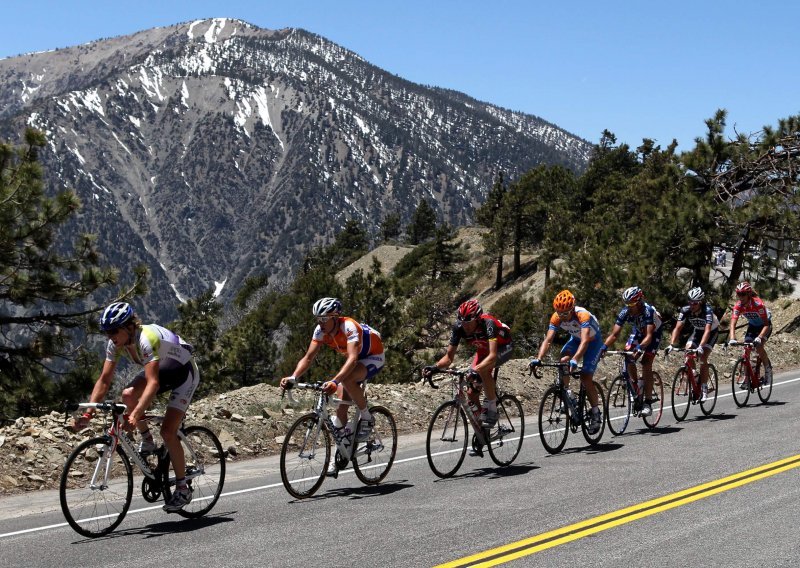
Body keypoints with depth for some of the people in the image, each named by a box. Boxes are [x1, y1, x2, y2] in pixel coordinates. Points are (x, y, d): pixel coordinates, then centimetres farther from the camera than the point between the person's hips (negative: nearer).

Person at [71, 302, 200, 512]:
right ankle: (147, 441, 2)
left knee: (167, 431, -17)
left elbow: (153, 383, -44)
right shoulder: (115, 343, -14)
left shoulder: (146, 338, -36)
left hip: (184, 371, -7)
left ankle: (183, 489, -3)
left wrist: (136, 415, -54)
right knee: (128, 395, -23)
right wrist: (88, 413, -20)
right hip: (162, 369, 7)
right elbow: (104, 380, -11)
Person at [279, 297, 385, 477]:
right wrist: (293, 378, -34)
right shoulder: (321, 331, -16)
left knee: (347, 380, -37)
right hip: (354, 360, 7)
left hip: (374, 357, -7)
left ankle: (366, 418, -15)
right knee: (341, 409, -2)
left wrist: (334, 381, -62)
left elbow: (352, 359, -48)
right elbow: (308, 357, -17)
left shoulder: (349, 327, -36)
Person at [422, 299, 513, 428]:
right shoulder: (458, 328, -24)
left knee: (483, 370, -35)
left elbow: (493, 355, -49)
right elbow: (449, 356, -18)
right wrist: (435, 366, -38)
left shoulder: (488, 324, -38)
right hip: (483, 349, 6)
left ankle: (492, 409, -21)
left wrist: (475, 369, -64)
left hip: (503, 347, -6)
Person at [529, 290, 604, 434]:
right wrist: (538, 359, -44)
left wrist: (575, 360, -64)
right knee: (563, 361, -26)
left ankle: (596, 413, 1)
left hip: (593, 341, -5)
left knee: (585, 378, -15)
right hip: (576, 339, 5)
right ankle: (567, 393, -6)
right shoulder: (556, 317, -24)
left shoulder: (583, 315, -38)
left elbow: (584, 341, -49)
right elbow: (548, 340, -28)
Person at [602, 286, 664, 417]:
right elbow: (614, 334, -27)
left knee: (646, 365, -17)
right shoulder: (625, 312, -26)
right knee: (628, 358, -15)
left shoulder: (648, 311, -38)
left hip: (654, 332, -5)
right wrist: (604, 347, -43)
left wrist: (639, 348, -62)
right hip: (638, 331, 5)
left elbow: (649, 336, -45)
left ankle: (647, 403, -15)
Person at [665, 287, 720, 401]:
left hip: (712, 331, -4)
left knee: (703, 358, -21)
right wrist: (672, 344, -44)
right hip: (697, 331, 4)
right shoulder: (685, 310, -24)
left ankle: (704, 389, -14)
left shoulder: (707, 310, -35)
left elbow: (707, 330, -45)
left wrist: (701, 346, -59)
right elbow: (677, 328, -30)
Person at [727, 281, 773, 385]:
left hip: (764, 326, -4)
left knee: (759, 346, -26)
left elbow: (766, 324, -35)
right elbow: (733, 323, -30)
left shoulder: (758, 303, -34)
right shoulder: (738, 306, -23)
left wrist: (759, 337, -50)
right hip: (752, 326, 4)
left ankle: (768, 368, -2)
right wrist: (732, 339, -47)